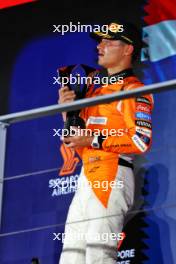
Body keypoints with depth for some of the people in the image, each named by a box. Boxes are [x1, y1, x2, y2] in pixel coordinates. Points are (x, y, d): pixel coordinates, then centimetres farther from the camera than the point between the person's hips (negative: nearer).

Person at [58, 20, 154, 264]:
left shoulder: (133, 90, -4)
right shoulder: (96, 90, 23)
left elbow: (141, 140, -16)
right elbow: (78, 139, 24)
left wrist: (94, 141, -15)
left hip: (112, 177, -9)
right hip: (88, 178, 9)